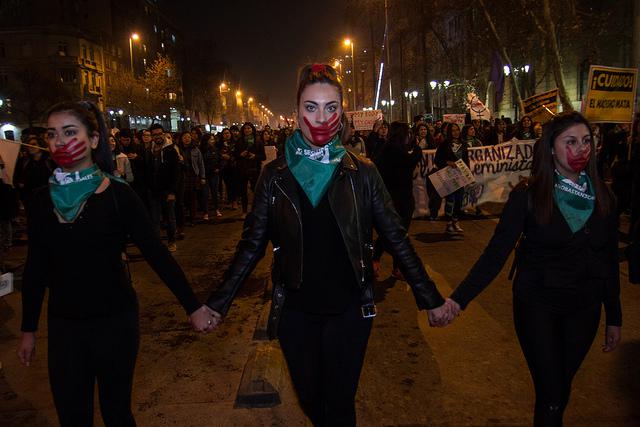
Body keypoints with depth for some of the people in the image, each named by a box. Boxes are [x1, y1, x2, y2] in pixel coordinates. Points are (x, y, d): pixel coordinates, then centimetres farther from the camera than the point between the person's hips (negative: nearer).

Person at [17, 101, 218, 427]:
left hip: (114, 321, -3)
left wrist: (193, 307, -13)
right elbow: (35, 269, 8)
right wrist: (28, 329, 11)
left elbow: (156, 254, -11)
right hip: (63, 326, 3)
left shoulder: (117, 194, -10)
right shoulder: (43, 200, 1)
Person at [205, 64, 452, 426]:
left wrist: (431, 299, -3)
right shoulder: (276, 175, -4)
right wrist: (218, 303, -2)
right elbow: (252, 244, 0)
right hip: (295, 311, 2)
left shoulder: (361, 173, -6)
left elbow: (396, 238, -3)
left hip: (349, 309, -1)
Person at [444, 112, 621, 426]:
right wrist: (459, 298, -24)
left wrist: (614, 317, 11)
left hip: (584, 308, 4)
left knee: (561, 388, 16)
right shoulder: (527, 195, -11)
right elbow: (496, 253, -15)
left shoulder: (601, 197, 0)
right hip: (537, 305, -3)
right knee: (550, 395, -1)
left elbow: (609, 260, 8)